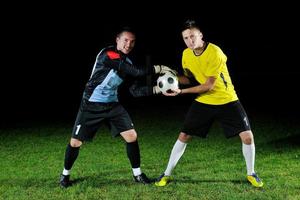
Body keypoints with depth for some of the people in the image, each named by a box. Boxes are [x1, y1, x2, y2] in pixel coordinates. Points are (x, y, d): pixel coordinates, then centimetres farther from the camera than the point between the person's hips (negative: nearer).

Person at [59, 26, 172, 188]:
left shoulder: (127, 63, 4)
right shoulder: (108, 54, -21)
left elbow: (135, 91, 1)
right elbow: (136, 72, -28)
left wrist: (157, 89, -10)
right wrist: (158, 69, -22)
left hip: (112, 104, 6)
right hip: (91, 105, -6)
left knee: (132, 136, -5)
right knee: (75, 142, -1)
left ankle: (137, 174, 11)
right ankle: (65, 174, 23)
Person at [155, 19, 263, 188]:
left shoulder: (215, 52, -24)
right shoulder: (186, 54, -5)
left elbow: (208, 86, -23)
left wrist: (182, 91, -23)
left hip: (227, 100, -4)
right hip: (203, 102, 4)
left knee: (247, 136, -10)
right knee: (184, 136, -1)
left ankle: (251, 174, 14)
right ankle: (167, 175, 13)